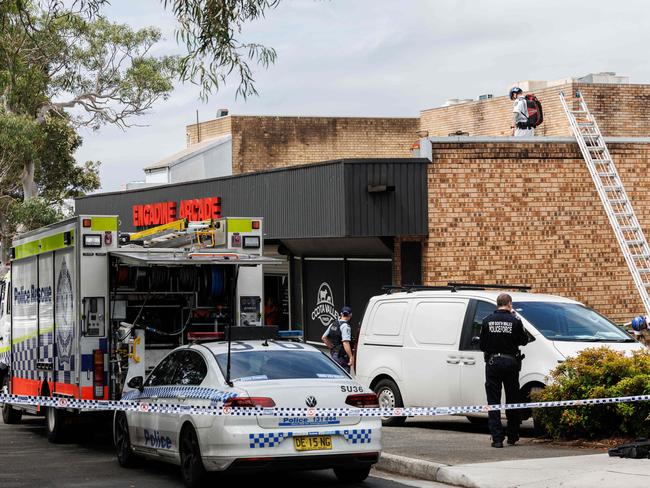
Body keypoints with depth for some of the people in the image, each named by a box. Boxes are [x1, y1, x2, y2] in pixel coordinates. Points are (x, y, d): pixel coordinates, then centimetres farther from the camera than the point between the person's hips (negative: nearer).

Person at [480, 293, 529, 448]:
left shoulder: (487, 321, -2)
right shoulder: (515, 321, -8)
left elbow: (482, 344, 2)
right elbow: (524, 341, 4)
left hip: (492, 362, 0)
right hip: (510, 363, 0)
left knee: (493, 401, 3)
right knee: (512, 400, 13)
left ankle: (497, 438, -5)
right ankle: (512, 437, 20)